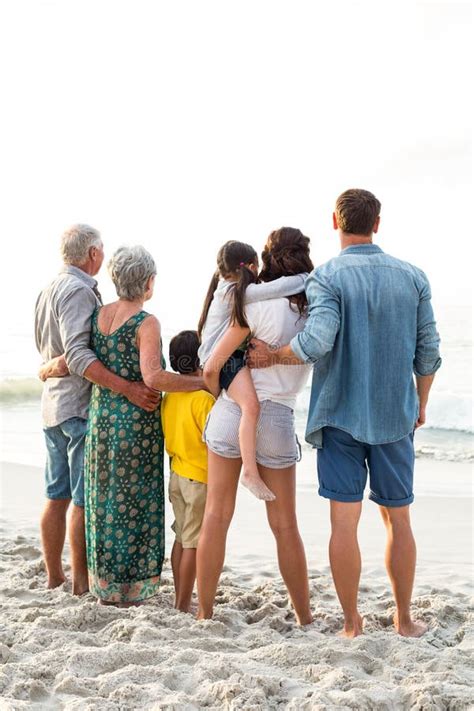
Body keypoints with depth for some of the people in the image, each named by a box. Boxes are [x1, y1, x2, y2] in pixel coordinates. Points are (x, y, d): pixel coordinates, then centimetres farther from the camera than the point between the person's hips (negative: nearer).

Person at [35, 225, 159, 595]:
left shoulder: (50, 289, 16)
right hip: (82, 405, -10)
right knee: (85, 500, -4)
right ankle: (81, 581, 0)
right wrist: (127, 387, -29)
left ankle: (54, 576, 19)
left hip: (54, 404, 10)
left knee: (57, 496, 12)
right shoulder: (79, 290, -14)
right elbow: (78, 354, -24)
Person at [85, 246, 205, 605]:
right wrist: (204, 381, -22)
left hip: (100, 417, 6)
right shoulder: (146, 323, -15)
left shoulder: (98, 314, 4)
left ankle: (103, 583, 22)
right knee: (133, 503, 3)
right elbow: (153, 377, -26)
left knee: (104, 497, 14)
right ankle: (129, 588, 10)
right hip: (136, 422, -6)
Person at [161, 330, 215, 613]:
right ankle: (183, 606, 3)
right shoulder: (203, 398, -19)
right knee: (193, 544, -1)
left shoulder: (169, 396, 5)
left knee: (181, 539, 16)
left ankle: (180, 600, 23)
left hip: (176, 476, 8)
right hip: (200, 478, -8)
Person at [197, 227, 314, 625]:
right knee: (285, 525, 11)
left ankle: (205, 614, 10)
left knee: (217, 516, 6)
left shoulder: (258, 303, -10)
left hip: (232, 410, -2)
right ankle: (305, 618, 18)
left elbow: (212, 368, -9)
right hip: (277, 417, 2)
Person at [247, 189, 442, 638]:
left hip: (340, 415, -3)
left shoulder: (327, 278, -9)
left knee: (344, 521, 3)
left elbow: (318, 340, -23)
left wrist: (273, 356, -6)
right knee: (398, 520, 12)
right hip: (395, 416, 3)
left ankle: (352, 624, 8)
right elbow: (428, 353, 6)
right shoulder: (412, 278, 3)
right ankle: (404, 621, 20)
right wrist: (421, 403, 21)